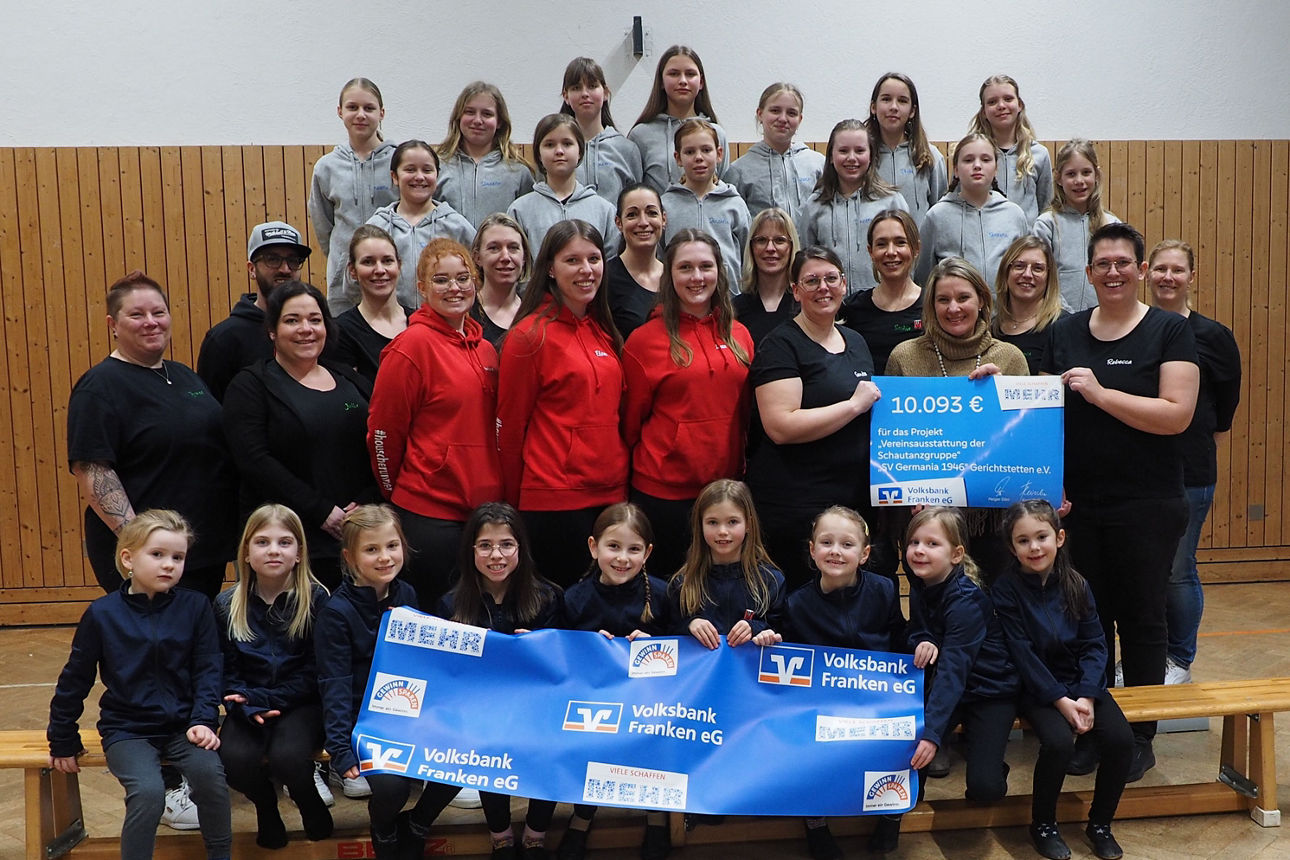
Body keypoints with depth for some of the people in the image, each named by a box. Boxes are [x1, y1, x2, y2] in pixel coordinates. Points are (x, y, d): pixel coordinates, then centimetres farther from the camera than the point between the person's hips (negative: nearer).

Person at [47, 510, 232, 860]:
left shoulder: (195, 607, -3)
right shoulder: (102, 614, -5)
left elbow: (207, 670, 2)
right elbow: (75, 679, 5)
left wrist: (203, 720, -11)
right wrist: (63, 741, 10)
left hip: (182, 725, 1)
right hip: (127, 729, -1)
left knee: (210, 773, -24)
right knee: (148, 791, -27)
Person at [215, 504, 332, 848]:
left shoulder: (315, 599, -6)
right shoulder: (227, 604, 2)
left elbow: (314, 671, -6)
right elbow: (226, 671, 4)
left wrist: (265, 699, -18)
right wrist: (246, 705, -17)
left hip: (299, 702, -2)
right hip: (248, 703, 3)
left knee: (286, 756, -31)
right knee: (234, 759, -27)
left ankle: (311, 803, 5)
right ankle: (265, 805, 8)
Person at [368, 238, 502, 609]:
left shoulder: (485, 348, 10)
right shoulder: (413, 344, -10)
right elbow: (383, 430, -8)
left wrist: (493, 494, 15)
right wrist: (396, 493, 2)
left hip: (484, 505, 7)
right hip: (429, 510, -7)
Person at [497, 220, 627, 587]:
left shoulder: (604, 332, 12)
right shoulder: (531, 335, -9)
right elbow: (509, 426, -6)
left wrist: (618, 481, 16)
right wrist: (515, 503, 0)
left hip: (611, 493, 7)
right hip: (554, 500, -7)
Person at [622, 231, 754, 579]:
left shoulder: (739, 335, 7)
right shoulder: (646, 339, -6)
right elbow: (631, 419, 0)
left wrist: (743, 468, 14)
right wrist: (646, 465, 4)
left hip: (728, 484, 4)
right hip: (663, 489, -4)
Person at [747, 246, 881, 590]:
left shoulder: (856, 342, 15)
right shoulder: (780, 345, -9)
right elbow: (781, 427, -22)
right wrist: (855, 404, -17)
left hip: (855, 497, 7)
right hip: (794, 505, -7)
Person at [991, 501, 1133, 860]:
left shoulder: (1075, 584, -1)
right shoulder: (1006, 590, -11)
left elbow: (1094, 644, -1)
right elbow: (1023, 655, -13)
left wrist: (1086, 696, -14)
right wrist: (1061, 700, -18)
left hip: (1083, 684, 4)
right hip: (1037, 687, -4)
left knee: (1121, 739, -18)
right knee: (1058, 742, -29)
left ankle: (1100, 823, 7)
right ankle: (1043, 825, -1)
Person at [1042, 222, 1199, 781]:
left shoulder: (1170, 331, -3)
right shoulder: (1064, 332, 8)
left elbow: (1177, 415, -14)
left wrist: (1101, 393, -18)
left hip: (1147, 506, -3)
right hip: (1077, 505, 3)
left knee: (1141, 619, 7)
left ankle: (1141, 736, 21)